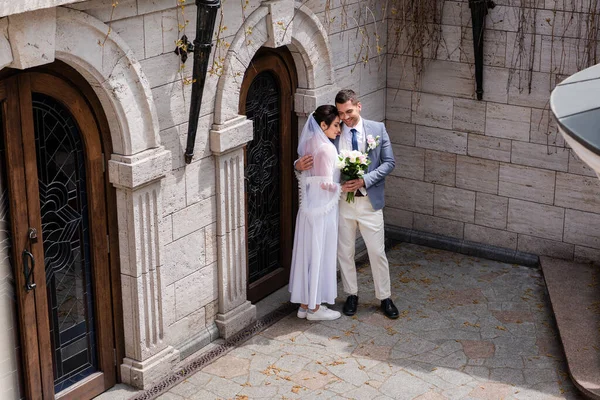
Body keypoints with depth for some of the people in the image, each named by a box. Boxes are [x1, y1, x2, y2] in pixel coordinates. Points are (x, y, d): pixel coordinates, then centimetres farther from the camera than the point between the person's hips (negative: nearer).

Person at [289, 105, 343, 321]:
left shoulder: (309, 144, 7)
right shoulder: (326, 148, -19)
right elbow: (327, 183, -21)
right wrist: (344, 187, -5)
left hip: (307, 208, 8)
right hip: (322, 209, -8)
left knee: (307, 254, 14)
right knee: (320, 256, 2)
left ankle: (304, 304, 23)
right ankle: (315, 308, 12)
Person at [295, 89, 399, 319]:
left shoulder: (377, 129, -3)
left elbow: (389, 162, -4)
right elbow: (314, 158, 1)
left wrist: (365, 180, -18)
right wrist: (299, 164, -24)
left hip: (369, 201, -1)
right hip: (341, 201, 1)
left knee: (377, 252, 6)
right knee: (345, 252, 12)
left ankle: (385, 298, 20)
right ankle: (351, 295, 30)